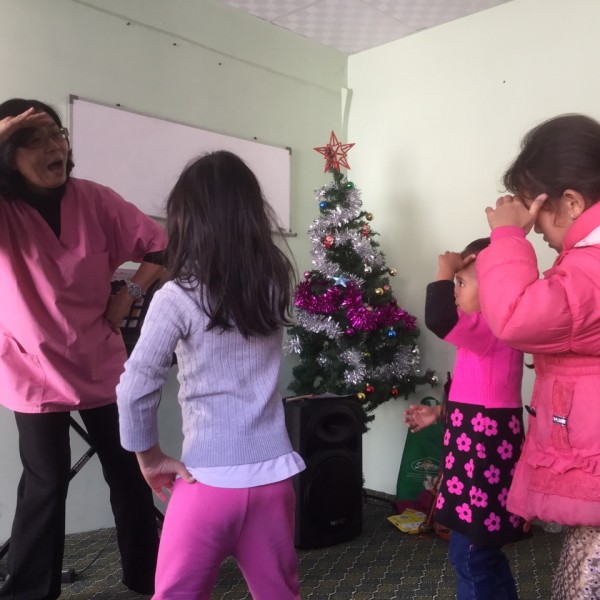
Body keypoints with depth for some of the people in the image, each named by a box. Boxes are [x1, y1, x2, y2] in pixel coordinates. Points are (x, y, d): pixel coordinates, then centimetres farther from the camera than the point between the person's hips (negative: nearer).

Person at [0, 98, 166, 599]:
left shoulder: (95, 200, -7)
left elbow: (161, 247, -1)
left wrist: (129, 294, -11)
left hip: (102, 363, 2)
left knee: (129, 473, 11)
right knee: (46, 484, 2)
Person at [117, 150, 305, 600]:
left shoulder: (178, 297, -12)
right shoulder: (277, 284, 1)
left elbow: (134, 390, -15)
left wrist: (150, 456, 1)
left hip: (209, 480, -4)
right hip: (273, 476, 4)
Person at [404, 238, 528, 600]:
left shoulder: (492, 329, -18)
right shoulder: (495, 332, 14)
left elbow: (439, 319, -36)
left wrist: (445, 271, -21)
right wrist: (440, 413, 19)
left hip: (484, 455, -10)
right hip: (483, 451, 10)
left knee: (471, 556, 0)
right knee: (483, 553, 20)